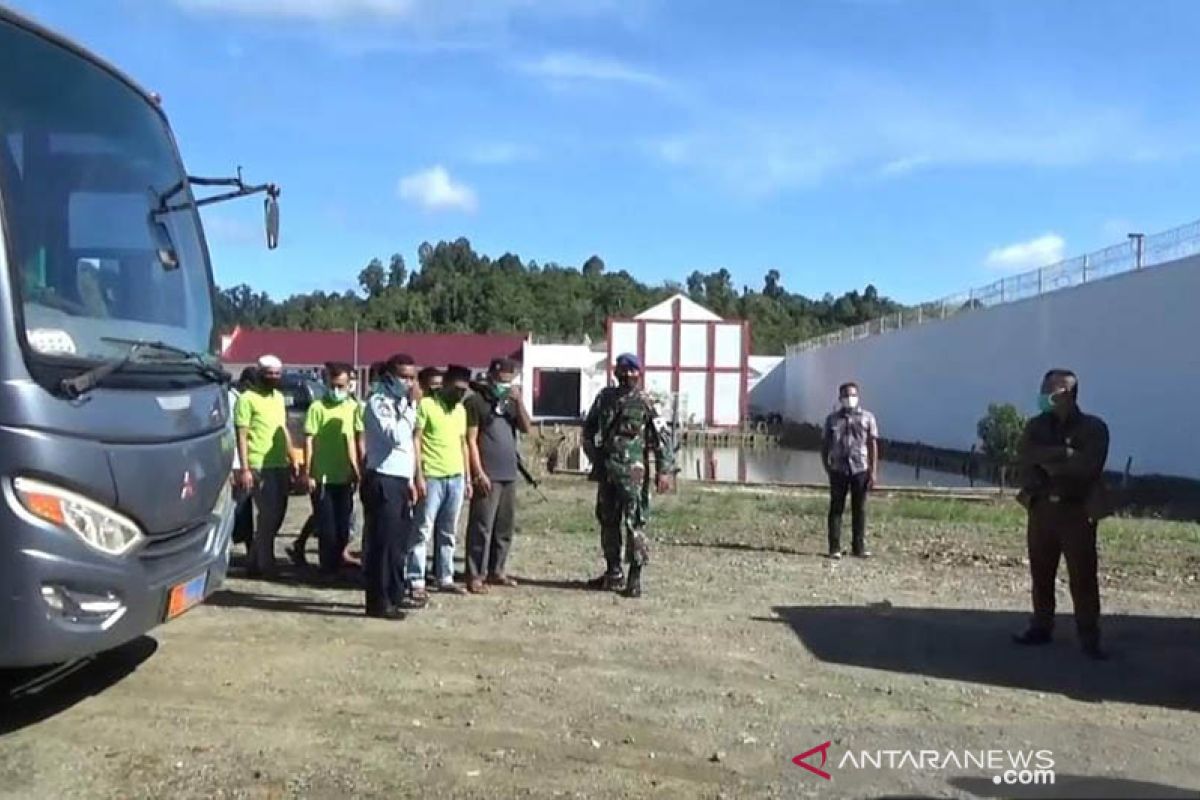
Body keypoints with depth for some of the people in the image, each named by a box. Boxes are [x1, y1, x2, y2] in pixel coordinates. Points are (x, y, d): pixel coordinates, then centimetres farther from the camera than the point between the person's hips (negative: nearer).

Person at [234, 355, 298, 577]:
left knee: (277, 515, 11)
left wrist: (293, 459, 18)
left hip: (281, 465, 8)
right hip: (260, 467, -8)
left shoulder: (279, 397, 16)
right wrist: (245, 469, -17)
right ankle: (265, 565, 7)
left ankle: (255, 562, 22)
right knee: (268, 515, -6)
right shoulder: (247, 398, -9)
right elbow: (241, 436, -12)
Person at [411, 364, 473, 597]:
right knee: (424, 532, -3)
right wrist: (419, 476, -14)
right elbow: (416, 440, -8)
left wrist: (468, 479, 15)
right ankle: (417, 581, 2)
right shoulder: (426, 405, -6)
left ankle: (445, 578, 19)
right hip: (432, 477, -6)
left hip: (456, 478, 6)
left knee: (448, 533, 11)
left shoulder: (460, 410, 14)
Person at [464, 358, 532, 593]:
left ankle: (496, 571, 20)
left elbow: (526, 428, 5)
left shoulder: (510, 401, 16)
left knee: (504, 526, 11)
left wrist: (519, 401, -7)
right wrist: (479, 473, -14)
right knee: (482, 527, -7)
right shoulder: (476, 401, -4)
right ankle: (475, 576, -4)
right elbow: (470, 440, -8)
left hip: (509, 474, 7)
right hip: (487, 475, -7)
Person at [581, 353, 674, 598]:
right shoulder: (604, 397, 10)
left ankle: (635, 577, -1)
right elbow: (589, 430, 19)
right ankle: (613, 573, 23)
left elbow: (662, 438, -6)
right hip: (606, 470, 5)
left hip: (633, 472, -5)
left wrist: (665, 470, -13)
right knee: (608, 521, 11)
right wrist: (596, 458, 11)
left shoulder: (644, 402, -2)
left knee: (634, 523, -7)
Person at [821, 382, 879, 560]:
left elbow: (873, 445, 3)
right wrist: (826, 465, 1)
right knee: (836, 509, 1)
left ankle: (859, 546, 14)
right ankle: (834, 548, 5)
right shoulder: (832, 419, 8)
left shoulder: (867, 417, 5)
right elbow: (825, 444, 12)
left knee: (860, 509, 5)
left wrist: (874, 471, -2)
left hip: (860, 469, 0)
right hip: (838, 470, 0)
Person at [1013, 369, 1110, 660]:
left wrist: (1048, 463, -8)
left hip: (1078, 511, -4)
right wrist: (1064, 454, -17)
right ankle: (1041, 627, 18)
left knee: (1083, 577, -3)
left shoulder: (1094, 427, 0)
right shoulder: (1036, 425, 10)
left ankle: (1089, 638, 3)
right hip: (1042, 508, 4)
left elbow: (1087, 465, -14)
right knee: (1041, 573, 7)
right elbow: (1025, 457, -7)